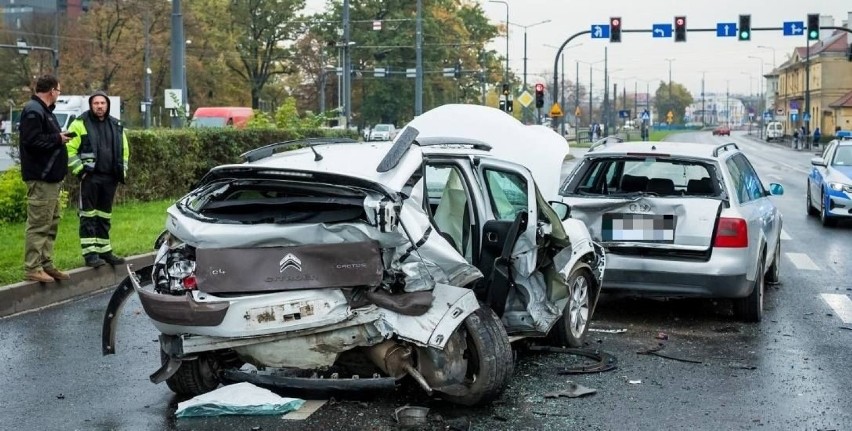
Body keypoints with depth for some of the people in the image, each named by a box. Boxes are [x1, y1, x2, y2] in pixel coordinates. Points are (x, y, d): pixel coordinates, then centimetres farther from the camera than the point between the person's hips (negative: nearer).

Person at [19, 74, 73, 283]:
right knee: (39, 224, -9)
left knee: (51, 223, 14)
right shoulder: (33, 111, -14)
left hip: (50, 176, 11)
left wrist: (60, 137, 5)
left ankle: (46, 263, 21)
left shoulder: (44, 111, 19)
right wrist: (58, 139, -14)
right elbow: (32, 141, -24)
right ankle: (33, 268, -7)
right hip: (40, 178, -11)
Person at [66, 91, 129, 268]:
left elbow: (124, 150, 23)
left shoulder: (116, 126, 15)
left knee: (104, 215, 12)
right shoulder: (80, 124, -2)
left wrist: (122, 171, 14)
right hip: (90, 177, -5)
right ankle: (90, 253, -6)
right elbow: (70, 149, -6)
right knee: (88, 215, -5)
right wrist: (80, 170, -11)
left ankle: (104, 250, 19)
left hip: (110, 178, 5)